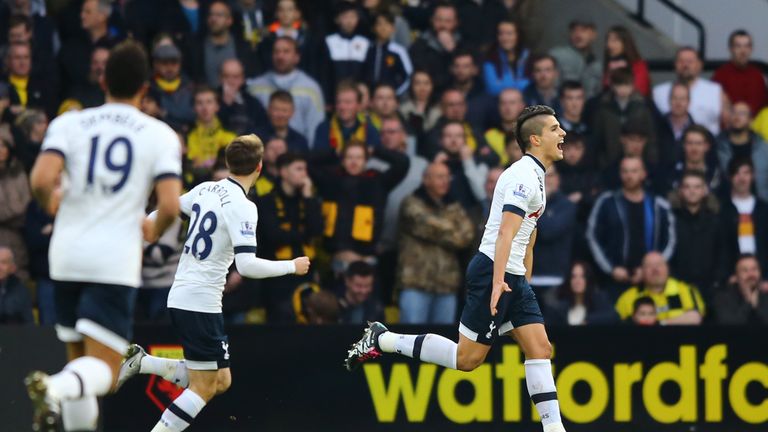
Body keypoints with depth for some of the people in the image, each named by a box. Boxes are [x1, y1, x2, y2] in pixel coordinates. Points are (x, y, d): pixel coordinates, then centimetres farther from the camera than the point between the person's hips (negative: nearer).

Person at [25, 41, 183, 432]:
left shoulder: (69, 123, 4)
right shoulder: (160, 135, 1)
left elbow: (41, 181, -11)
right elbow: (170, 206, -8)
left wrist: (51, 205, 12)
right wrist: (153, 231, 14)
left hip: (67, 255, 3)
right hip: (117, 260, -3)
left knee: (79, 359, 19)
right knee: (103, 370, -6)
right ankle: (55, 388, -36)